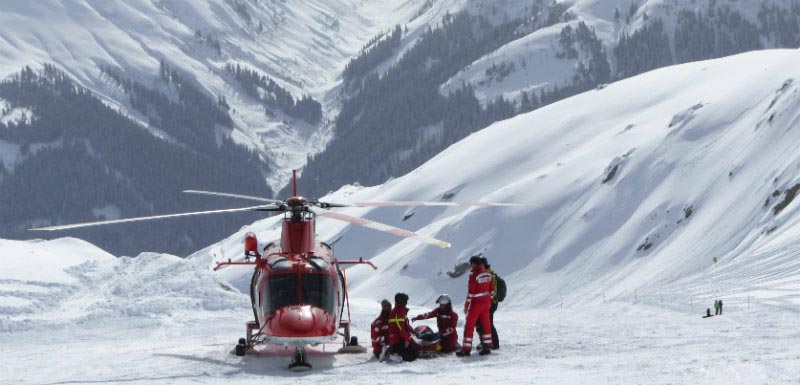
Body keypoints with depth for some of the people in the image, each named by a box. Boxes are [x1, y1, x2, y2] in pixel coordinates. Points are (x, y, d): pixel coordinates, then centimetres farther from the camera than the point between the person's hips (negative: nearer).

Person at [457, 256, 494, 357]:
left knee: (469, 325, -1)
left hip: (476, 303, -7)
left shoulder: (474, 275, -18)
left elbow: (470, 292, -18)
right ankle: (487, 346, 16)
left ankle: (466, 348, -1)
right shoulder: (487, 273, 4)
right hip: (486, 302, 7)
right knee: (486, 324, 14)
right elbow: (492, 289, 11)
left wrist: (467, 305, -11)